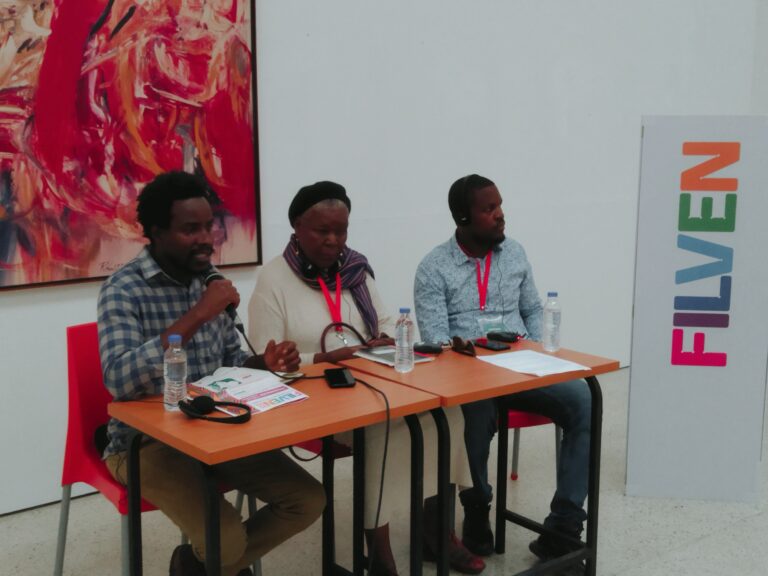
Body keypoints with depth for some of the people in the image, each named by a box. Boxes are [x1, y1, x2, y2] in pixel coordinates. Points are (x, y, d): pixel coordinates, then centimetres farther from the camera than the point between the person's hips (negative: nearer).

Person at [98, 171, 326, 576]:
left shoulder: (208, 279, 5)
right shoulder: (123, 289, -16)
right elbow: (118, 380, -32)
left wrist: (264, 363, -8)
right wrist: (196, 316, -33)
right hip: (148, 442, -7)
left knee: (308, 500, -3)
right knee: (227, 539, -26)